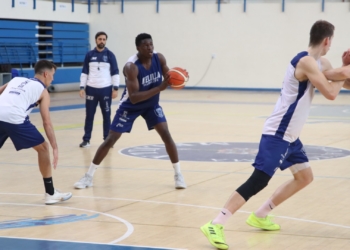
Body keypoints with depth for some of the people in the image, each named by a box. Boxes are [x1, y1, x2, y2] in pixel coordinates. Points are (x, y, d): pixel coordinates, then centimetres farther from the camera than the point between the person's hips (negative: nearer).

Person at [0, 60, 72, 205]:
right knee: (43, 148, 14)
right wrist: (55, 148, 9)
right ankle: (50, 193, 16)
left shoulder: (16, 80, 32)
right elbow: (47, 123, 10)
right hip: (14, 118, -4)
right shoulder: (42, 90, 18)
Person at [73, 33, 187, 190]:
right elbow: (133, 98, -38)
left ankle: (178, 175, 4)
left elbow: (168, 78, -3)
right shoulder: (131, 67, -33)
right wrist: (159, 88, -45)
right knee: (111, 139, -4)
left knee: (166, 135, -9)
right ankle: (88, 176, 6)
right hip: (130, 106, -4)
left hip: (152, 104, 4)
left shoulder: (159, 58, -16)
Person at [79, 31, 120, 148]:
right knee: (89, 115, 4)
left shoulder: (110, 55, 0)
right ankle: (86, 139, 12)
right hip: (91, 89, 1)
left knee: (106, 115, 5)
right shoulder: (89, 55, 4)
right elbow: (84, 72, 7)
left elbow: (115, 73, 0)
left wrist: (115, 88, -6)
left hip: (106, 89, -1)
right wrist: (82, 87, 0)